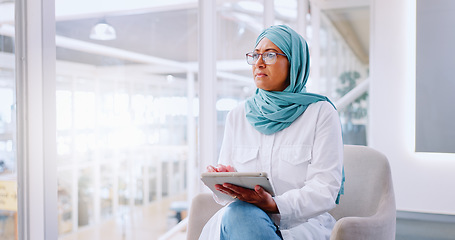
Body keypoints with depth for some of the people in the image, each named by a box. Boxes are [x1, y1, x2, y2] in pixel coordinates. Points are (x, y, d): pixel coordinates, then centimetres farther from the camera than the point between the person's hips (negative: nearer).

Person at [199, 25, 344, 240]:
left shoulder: (321, 113, 1)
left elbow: (324, 189, -8)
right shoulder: (238, 115, 12)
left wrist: (275, 205, -25)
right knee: (237, 212, -35)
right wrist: (223, 181, -14)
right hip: (243, 218, 3)